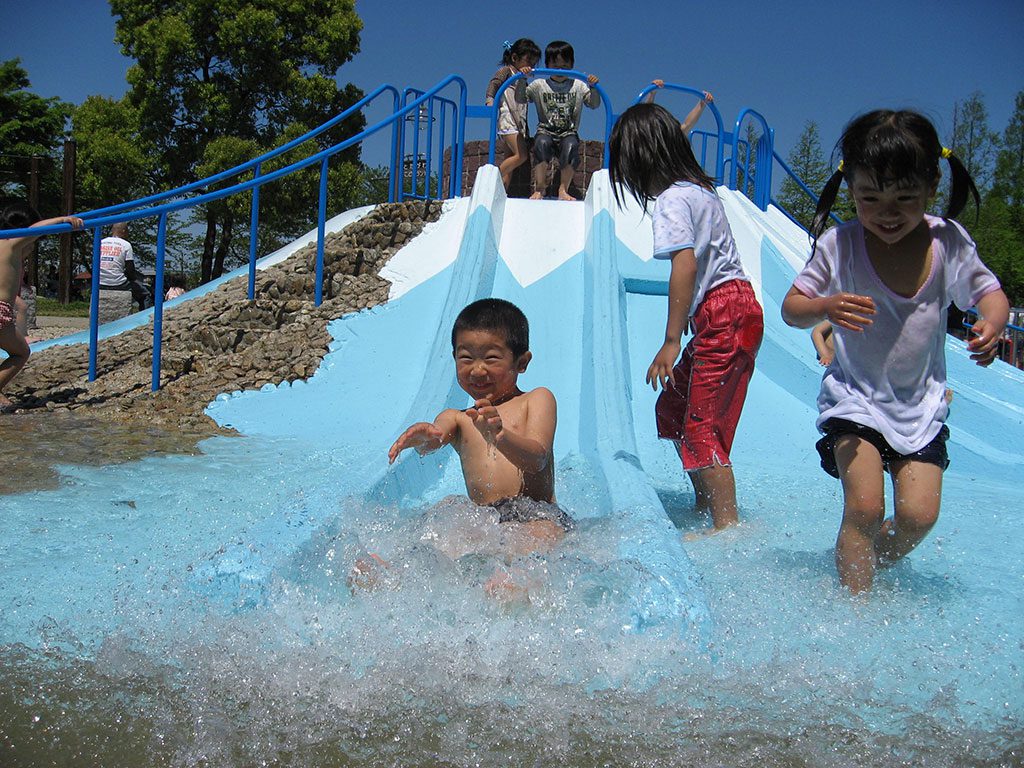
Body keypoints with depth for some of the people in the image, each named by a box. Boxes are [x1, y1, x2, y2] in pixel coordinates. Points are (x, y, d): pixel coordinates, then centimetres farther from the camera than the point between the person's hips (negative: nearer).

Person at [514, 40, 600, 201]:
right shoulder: (539, 85, 9)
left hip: (569, 132, 0)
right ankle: (539, 189, -23)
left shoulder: (578, 86, 10)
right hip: (546, 131, 0)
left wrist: (593, 87, -16)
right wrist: (522, 80, -14)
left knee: (571, 146, -35)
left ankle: (563, 190, -24)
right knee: (541, 143, -35)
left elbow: (594, 104, 2)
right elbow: (520, 99, 0)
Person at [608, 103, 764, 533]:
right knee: (673, 408, 16)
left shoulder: (673, 200, -11)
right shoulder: (700, 189, 18)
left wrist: (671, 342, -21)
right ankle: (704, 503, 25)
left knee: (702, 425, -7)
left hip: (723, 315, -10)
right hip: (733, 308, 10)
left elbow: (686, 266, -21)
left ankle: (727, 525, -4)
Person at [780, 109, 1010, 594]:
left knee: (919, 514, -5)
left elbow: (989, 292, 4)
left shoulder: (947, 242, -8)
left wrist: (993, 324, -20)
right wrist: (824, 307, -33)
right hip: (855, 399, -2)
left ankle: (869, 568, 24)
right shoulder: (840, 245, -13)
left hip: (921, 404, 3)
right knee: (864, 507, -15)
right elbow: (791, 307, -10)